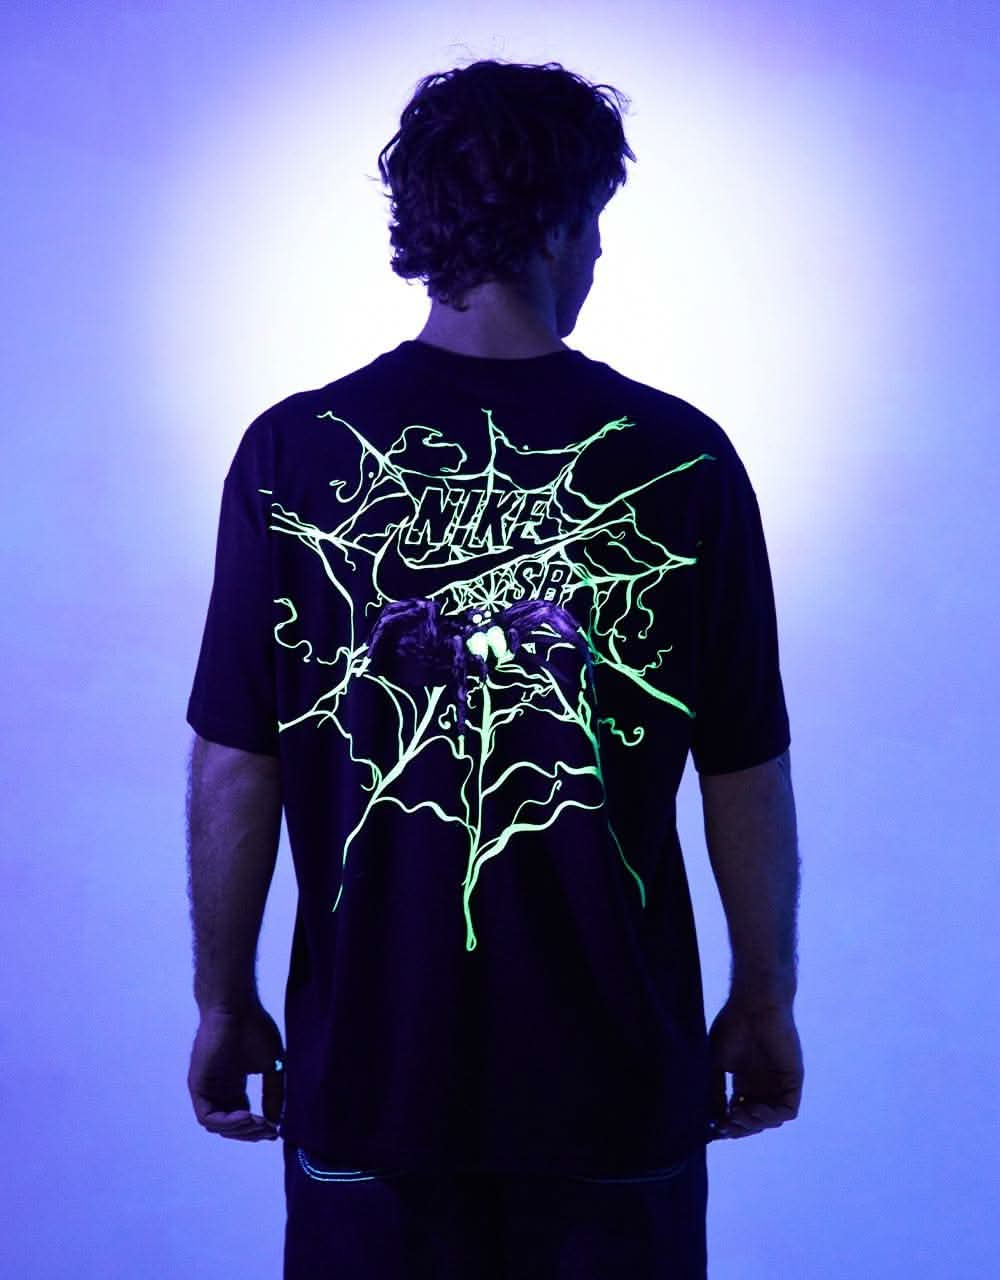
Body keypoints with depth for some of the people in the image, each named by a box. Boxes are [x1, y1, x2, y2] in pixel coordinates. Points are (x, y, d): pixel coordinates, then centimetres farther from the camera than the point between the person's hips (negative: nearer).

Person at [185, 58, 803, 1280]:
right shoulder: (682, 458, -9)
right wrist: (765, 1000, 11)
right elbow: (746, 778, -3)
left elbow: (235, 768, -4)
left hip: (367, 1071, 1)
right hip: (619, 1073, 0)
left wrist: (225, 1002, 9)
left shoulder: (292, 452, -8)